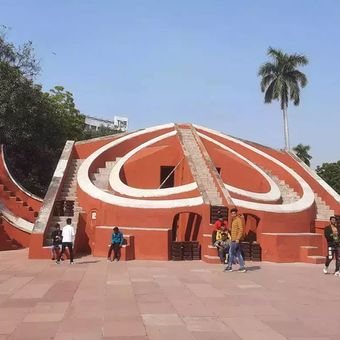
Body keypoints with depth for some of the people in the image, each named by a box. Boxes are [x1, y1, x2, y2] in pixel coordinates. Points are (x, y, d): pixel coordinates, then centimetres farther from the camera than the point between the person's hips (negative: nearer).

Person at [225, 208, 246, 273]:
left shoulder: (239, 219, -11)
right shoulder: (234, 220, 18)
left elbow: (241, 229, -18)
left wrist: (237, 238, -24)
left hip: (236, 239, -10)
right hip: (234, 239, 10)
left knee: (231, 252, -4)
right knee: (238, 253, 8)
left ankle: (229, 267, 3)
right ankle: (242, 267, 9)